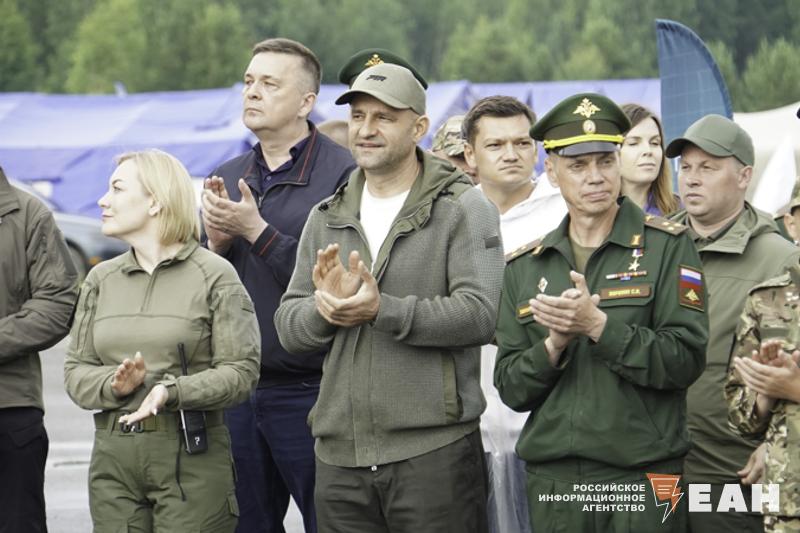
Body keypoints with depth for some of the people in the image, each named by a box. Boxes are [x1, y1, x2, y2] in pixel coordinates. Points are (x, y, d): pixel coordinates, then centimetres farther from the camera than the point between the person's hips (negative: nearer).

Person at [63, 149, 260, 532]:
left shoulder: (215, 275, -2)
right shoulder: (101, 279, 14)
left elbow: (241, 371, -8)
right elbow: (75, 371, 10)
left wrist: (172, 391, -21)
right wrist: (114, 385, -11)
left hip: (191, 460, -4)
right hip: (113, 456, 4)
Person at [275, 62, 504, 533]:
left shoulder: (463, 209, -1)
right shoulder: (327, 219, 15)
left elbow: (479, 314, -13)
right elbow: (289, 328, 11)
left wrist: (382, 310, -22)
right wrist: (324, 308, -12)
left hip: (434, 450, -5)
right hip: (340, 455, 5)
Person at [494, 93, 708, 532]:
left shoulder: (667, 247, 0)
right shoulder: (524, 268, 11)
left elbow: (685, 360, -10)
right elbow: (511, 389, 7)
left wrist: (599, 325, -19)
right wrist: (554, 346, -11)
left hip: (643, 477, -3)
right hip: (552, 478, 3)